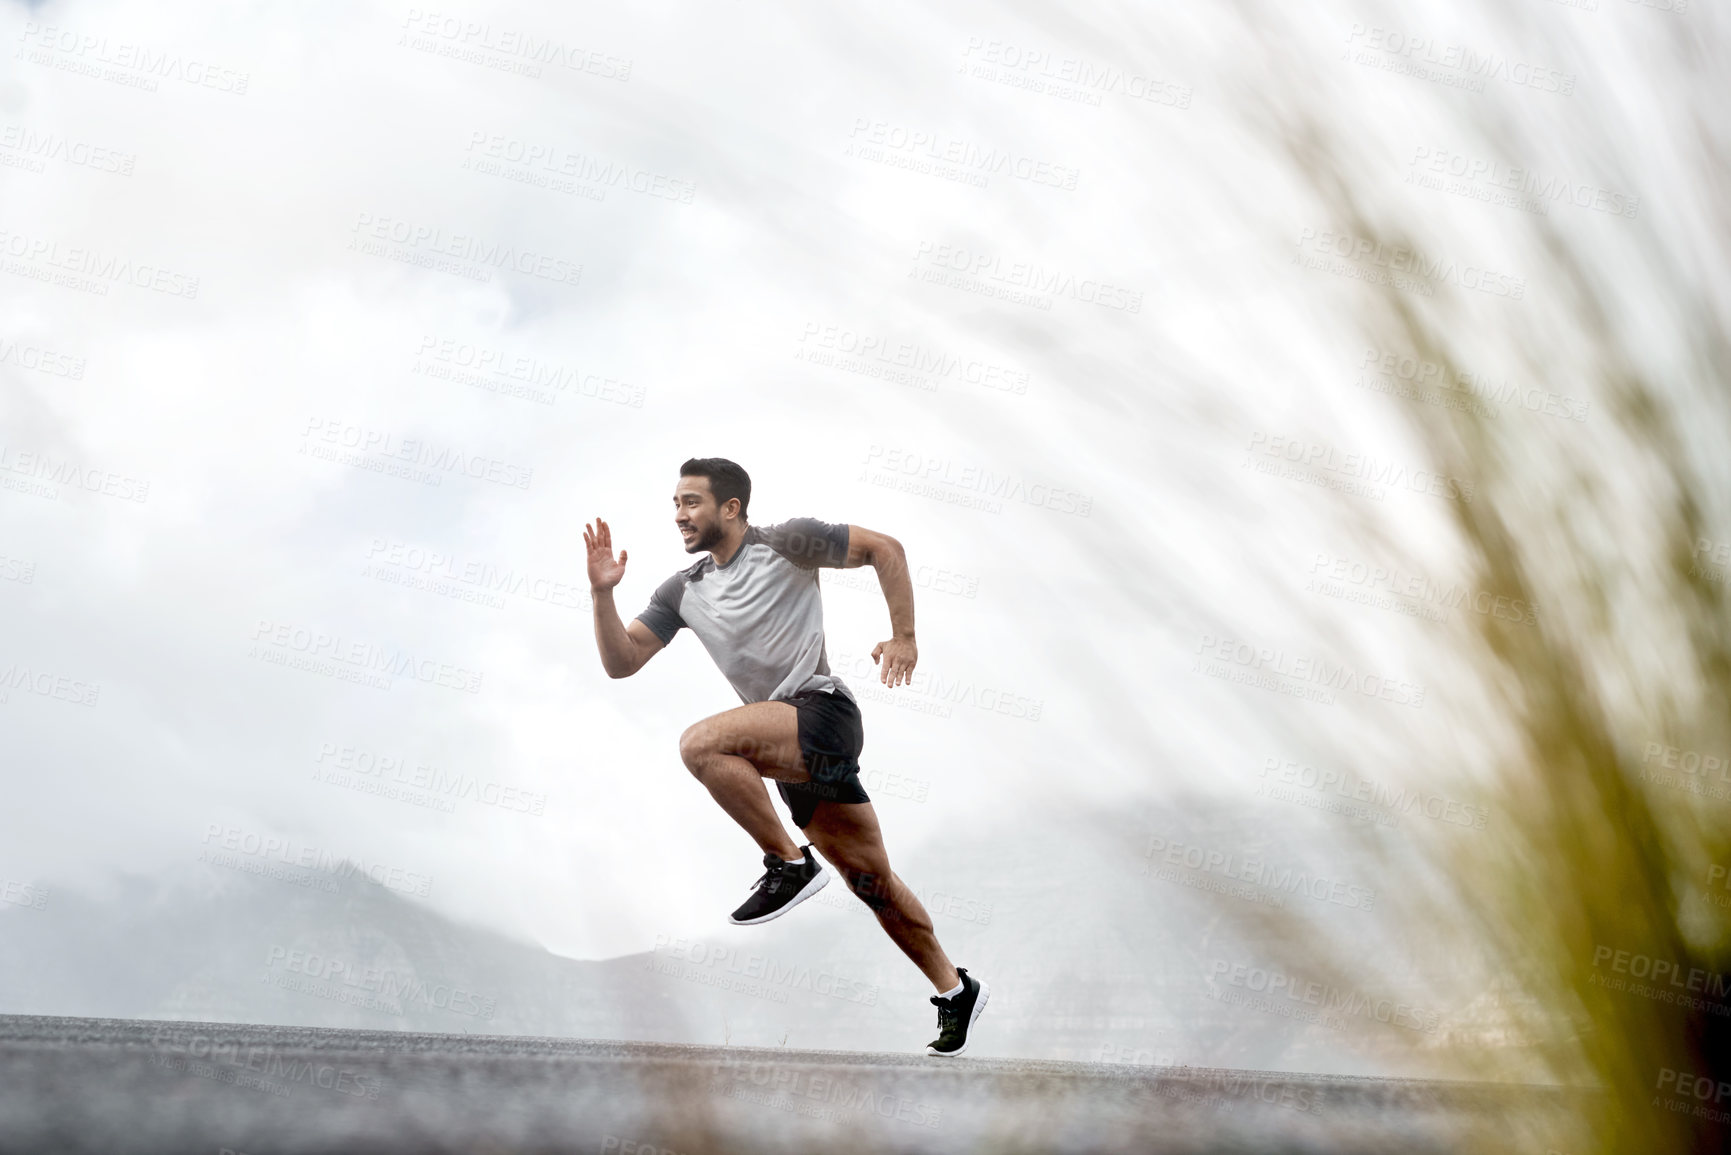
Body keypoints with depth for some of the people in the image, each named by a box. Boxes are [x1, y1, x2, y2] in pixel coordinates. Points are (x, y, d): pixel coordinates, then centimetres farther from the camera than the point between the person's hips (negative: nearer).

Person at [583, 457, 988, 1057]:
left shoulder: (785, 543, -3)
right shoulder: (683, 592, 14)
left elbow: (885, 548, 0)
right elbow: (620, 662, 9)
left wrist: (903, 637, -4)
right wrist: (602, 592, -4)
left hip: (824, 712, -7)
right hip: (789, 749, 7)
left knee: (702, 743, -27)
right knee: (871, 879, 10)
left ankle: (790, 864, -16)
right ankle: (954, 989, 22)